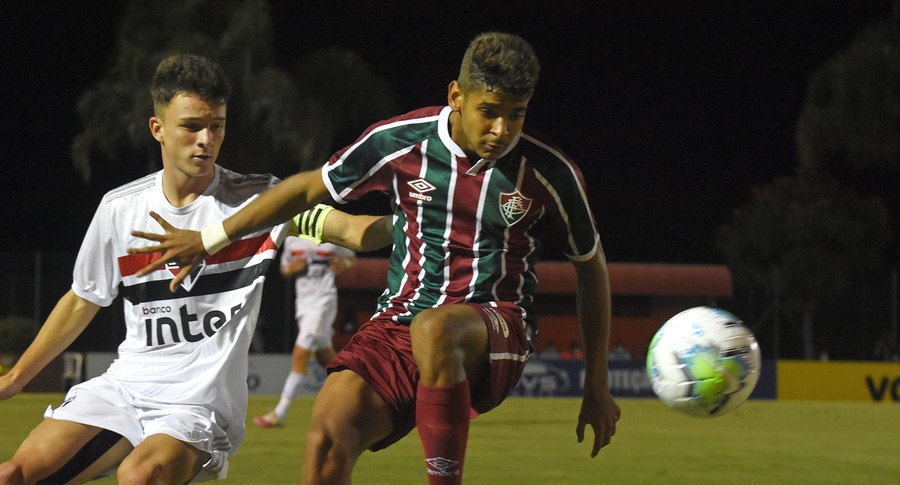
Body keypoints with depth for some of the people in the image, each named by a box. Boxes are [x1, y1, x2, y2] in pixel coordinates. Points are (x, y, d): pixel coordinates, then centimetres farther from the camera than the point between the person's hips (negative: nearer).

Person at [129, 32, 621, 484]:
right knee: (327, 435, -25)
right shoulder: (400, 141, -2)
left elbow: (592, 268, 11)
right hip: (398, 319, 2)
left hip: (495, 335, -2)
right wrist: (210, 239, 18)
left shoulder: (548, 173, -5)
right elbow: (310, 187, 14)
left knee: (433, 329, -40)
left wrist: (597, 386, 12)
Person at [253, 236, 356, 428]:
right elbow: (284, 269, 17)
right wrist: (291, 268, -7)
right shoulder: (292, 239, 8)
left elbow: (352, 259, 9)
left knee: (300, 355, -13)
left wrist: (343, 264, -14)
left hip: (324, 300, -6)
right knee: (325, 358, 12)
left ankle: (279, 413, -15)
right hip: (302, 302, 6)